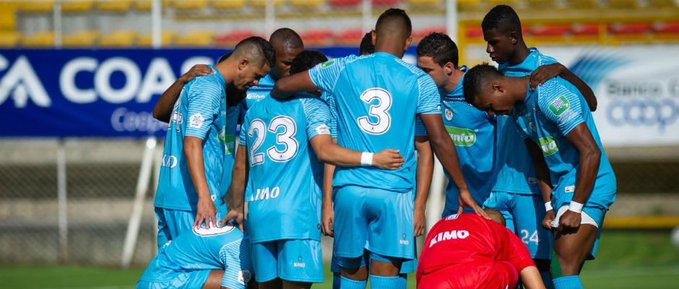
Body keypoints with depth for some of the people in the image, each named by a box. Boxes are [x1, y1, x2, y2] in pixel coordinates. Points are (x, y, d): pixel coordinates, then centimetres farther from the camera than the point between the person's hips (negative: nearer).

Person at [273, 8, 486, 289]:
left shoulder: (343, 69, 6)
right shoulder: (419, 81, 2)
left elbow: (282, 86, 11)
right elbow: (440, 141, 1)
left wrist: (274, 96, 35)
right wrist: (462, 188, 10)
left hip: (349, 187, 2)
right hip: (394, 191, -2)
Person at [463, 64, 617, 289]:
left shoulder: (550, 95, -19)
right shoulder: (518, 109, 11)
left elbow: (591, 152, -22)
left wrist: (575, 208, -21)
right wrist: (549, 207, 7)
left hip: (587, 186, -10)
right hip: (562, 188, 10)